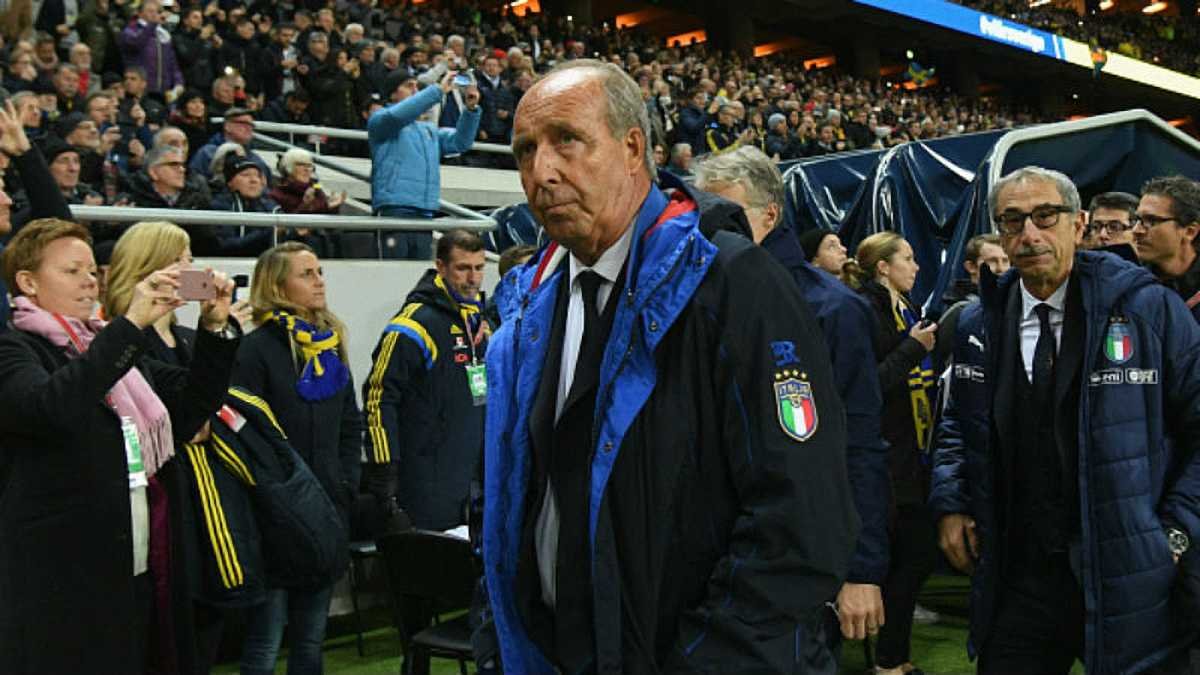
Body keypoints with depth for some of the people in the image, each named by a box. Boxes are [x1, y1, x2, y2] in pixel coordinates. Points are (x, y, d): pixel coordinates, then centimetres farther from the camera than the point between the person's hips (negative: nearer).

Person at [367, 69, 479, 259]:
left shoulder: (429, 129, 25)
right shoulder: (380, 120, 8)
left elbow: (460, 142, 15)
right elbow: (397, 114, -14)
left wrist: (471, 109, 0)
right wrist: (438, 90, -12)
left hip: (425, 211, 6)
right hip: (394, 209, -6)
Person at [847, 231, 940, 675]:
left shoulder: (904, 308, 17)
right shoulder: (868, 310, -12)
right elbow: (870, 384, -20)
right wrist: (913, 348, -18)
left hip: (914, 451, 9)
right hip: (890, 453, -9)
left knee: (910, 555, 12)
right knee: (917, 554, -6)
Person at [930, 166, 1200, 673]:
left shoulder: (1150, 310, -6)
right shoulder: (977, 326, 6)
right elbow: (957, 425, 19)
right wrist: (950, 503, 5)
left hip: (1133, 579, -3)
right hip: (1018, 574, 3)